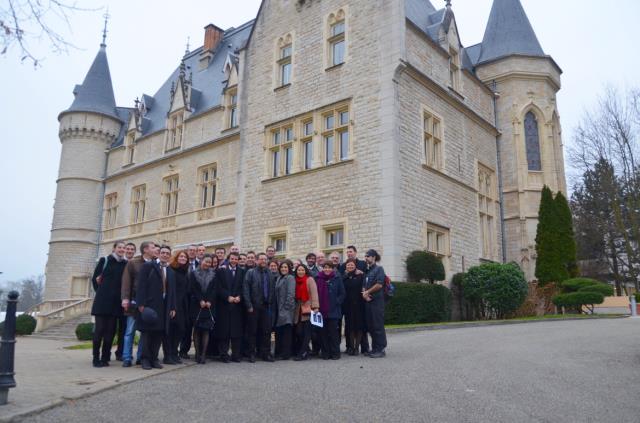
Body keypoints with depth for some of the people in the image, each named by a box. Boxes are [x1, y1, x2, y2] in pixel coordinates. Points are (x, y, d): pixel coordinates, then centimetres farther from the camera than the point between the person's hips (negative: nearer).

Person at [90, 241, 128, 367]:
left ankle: (105, 358, 9)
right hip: (102, 300, -3)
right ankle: (96, 358, 3)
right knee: (99, 329, -3)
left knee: (110, 330, 3)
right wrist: (100, 291, 5)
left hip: (116, 301, 3)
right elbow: (95, 278, 6)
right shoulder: (104, 260, 3)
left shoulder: (125, 264, 9)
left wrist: (124, 297, 4)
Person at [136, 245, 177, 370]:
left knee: (159, 333, 4)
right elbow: (141, 285, -7)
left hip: (164, 307, 5)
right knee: (147, 332, 1)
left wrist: (172, 307, 7)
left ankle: (154, 358, 11)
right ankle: (146, 359, 10)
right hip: (149, 305, -5)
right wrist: (141, 304, -14)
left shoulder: (171, 272, 17)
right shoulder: (148, 266, 0)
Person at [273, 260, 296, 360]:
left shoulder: (290, 278, -8)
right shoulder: (279, 278, 16)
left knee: (286, 332, -3)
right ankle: (278, 352, 20)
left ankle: (285, 354, 2)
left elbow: (291, 294, -15)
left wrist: (286, 306, -16)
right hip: (279, 309, 8)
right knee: (278, 331, 12)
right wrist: (275, 307, 11)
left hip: (286, 309, -8)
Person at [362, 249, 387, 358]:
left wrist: (367, 292, -6)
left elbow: (379, 284, -15)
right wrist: (364, 293, -6)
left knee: (378, 326, -5)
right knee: (370, 326, 9)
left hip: (377, 301, -8)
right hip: (367, 301, 8)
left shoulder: (379, 269, -4)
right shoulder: (367, 271, 18)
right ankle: (374, 348, 17)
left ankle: (380, 349, 2)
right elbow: (364, 285, 15)